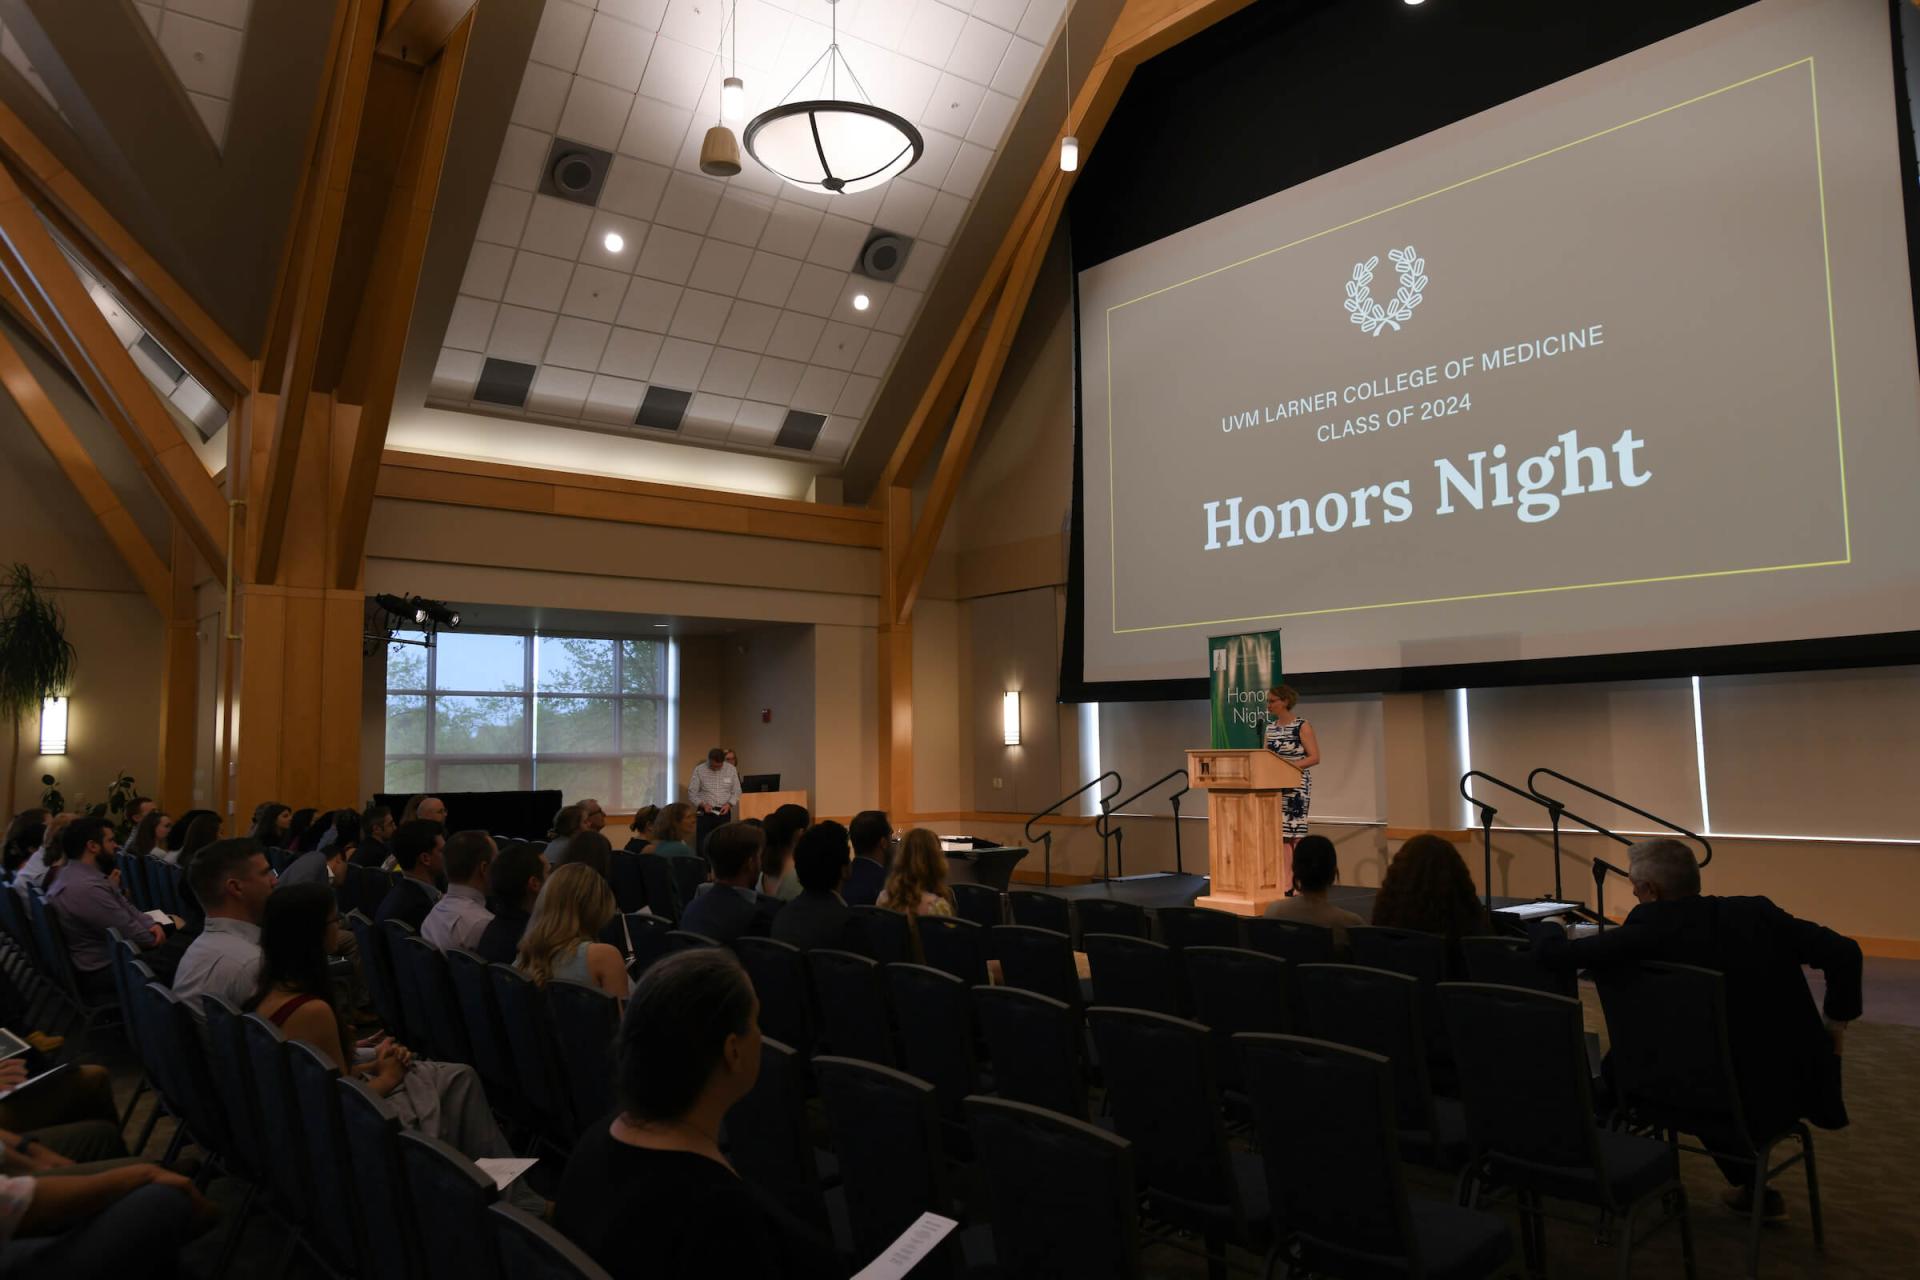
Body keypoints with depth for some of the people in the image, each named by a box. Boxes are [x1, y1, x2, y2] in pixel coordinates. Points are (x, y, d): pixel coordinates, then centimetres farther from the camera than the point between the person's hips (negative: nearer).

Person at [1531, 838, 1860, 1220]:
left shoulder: (1651, 927, -15)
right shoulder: (1756, 912, -3)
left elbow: (1555, 954, -19)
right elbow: (1844, 952, -6)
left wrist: (1548, 926, 6)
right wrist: (1838, 1020, 12)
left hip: (1737, 1102, -4)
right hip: (1800, 1087, 4)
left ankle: (1754, 1191, 38)